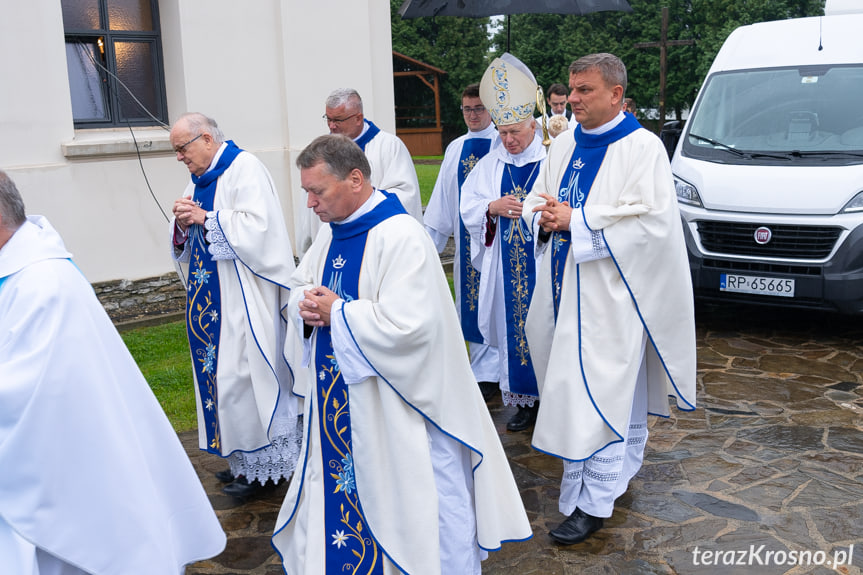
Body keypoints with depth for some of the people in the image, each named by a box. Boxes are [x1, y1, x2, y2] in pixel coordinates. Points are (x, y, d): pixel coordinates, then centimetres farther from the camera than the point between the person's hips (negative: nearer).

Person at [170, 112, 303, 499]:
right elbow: (186, 244, 17)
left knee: (244, 373, -5)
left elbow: (256, 226, -21)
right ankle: (244, 459, 22)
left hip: (244, 298, -9)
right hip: (213, 299, 9)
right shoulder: (199, 181, 16)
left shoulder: (244, 168, -9)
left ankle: (261, 464, 7)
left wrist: (205, 219, -15)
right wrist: (183, 226, -5)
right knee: (222, 371, 11)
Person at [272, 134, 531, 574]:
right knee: (338, 485, 20)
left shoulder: (401, 238, -23)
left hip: (391, 403, -8)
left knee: (406, 499, 5)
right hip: (339, 396, 8)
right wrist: (305, 305, -4)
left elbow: (405, 325, -30)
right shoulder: (332, 229, 5)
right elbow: (301, 282, 20)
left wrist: (336, 312, -18)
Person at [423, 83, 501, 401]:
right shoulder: (455, 149, 14)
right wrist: (430, 235, 16)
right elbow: (443, 196, 17)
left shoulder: (503, 144, -3)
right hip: (465, 237, 6)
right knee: (470, 301, 9)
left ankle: (487, 373, 2)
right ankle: (485, 366, 22)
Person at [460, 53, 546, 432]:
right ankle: (527, 401, 21)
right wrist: (493, 207, -8)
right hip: (509, 267, 4)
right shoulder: (491, 163, 9)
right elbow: (468, 206, 11)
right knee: (516, 326, 9)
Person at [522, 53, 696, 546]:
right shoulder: (565, 146, 12)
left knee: (596, 391, -6)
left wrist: (575, 221, -19)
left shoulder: (643, 148, -10)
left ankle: (592, 503, 2)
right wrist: (546, 218, -8)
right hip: (568, 285, 7)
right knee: (621, 389, 18)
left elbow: (651, 220, -19)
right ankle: (624, 466, 34)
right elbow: (536, 203, 16)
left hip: (611, 291, -6)